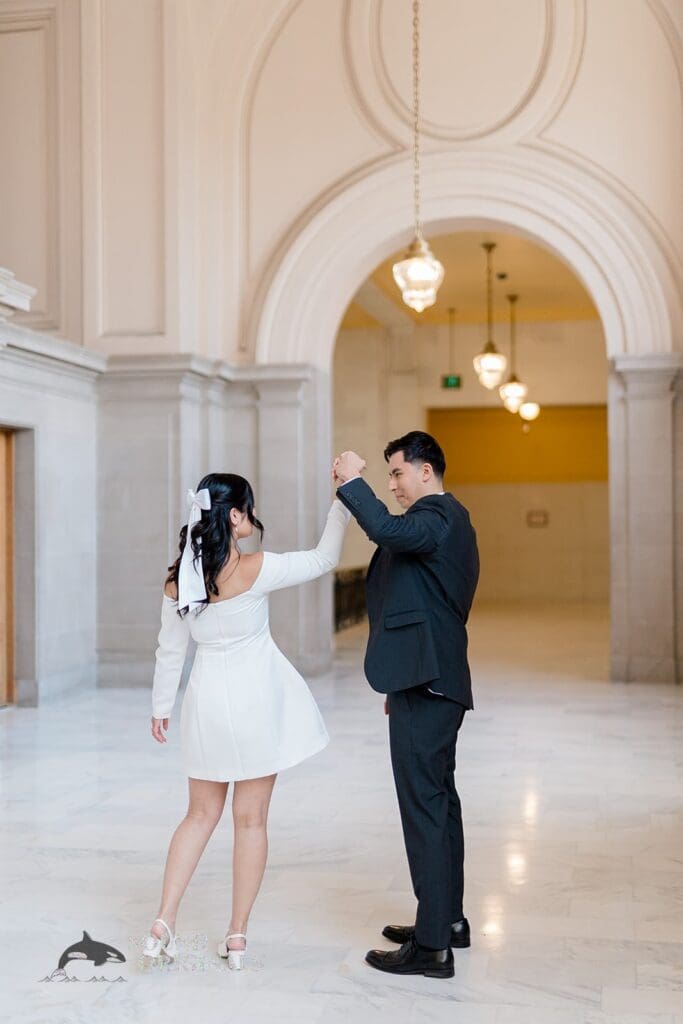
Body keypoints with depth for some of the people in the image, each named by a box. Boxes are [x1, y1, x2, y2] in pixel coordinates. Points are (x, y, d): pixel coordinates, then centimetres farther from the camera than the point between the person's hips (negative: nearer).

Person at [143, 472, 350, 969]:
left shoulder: (178, 579, -3)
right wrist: (344, 499, -1)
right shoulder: (256, 570, -17)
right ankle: (237, 936, 14)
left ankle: (164, 922, 12)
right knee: (251, 819, 7)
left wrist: (161, 707, 17)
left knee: (201, 815, 17)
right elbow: (324, 558, -7)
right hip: (256, 699, -4)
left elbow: (170, 652, 6)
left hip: (208, 701, 4)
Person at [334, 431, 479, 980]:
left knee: (424, 806, -7)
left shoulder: (439, 517, -13)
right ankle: (448, 919, 29)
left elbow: (387, 529, -36)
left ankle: (432, 944, -2)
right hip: (435, 682, 11)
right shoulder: (449, 520, 20)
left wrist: (353, 482, -22)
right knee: (439, 801, 17)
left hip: (424, 687, -11)